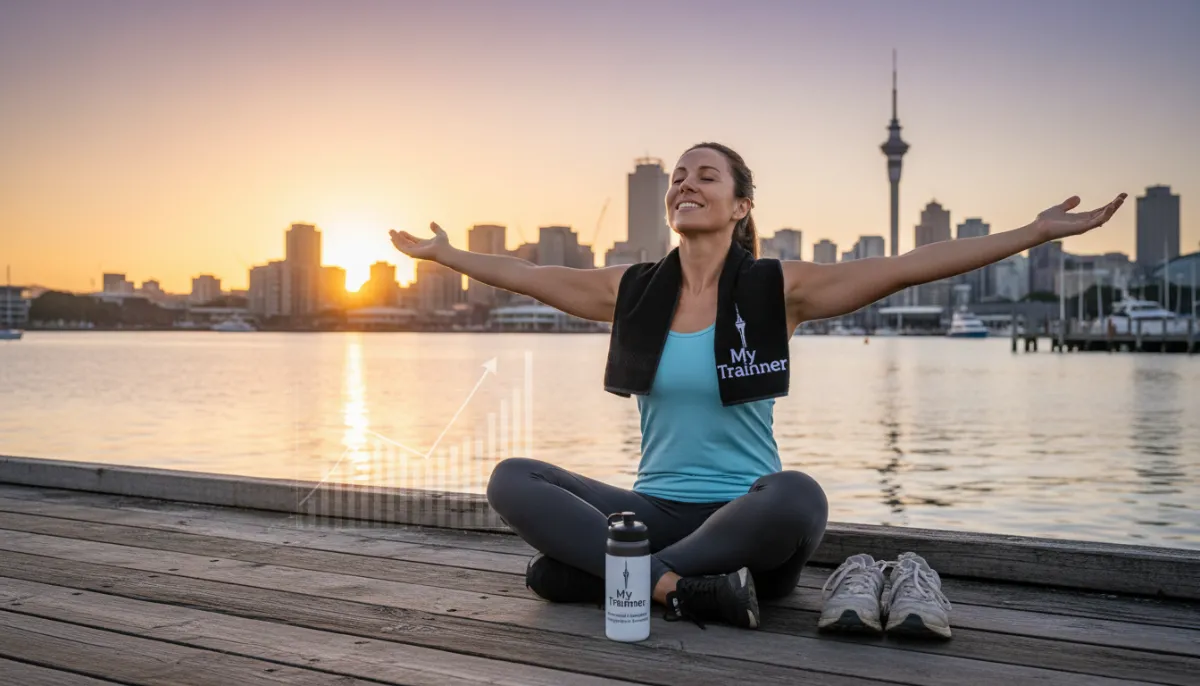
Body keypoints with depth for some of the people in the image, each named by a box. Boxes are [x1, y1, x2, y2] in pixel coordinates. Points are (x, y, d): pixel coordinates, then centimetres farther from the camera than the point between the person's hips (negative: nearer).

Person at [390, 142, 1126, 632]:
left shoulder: (778, 288, -5)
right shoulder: (635, 290, 4)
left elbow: (908, 267, -11)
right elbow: (527, 274, 16)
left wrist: (1038, 231, -15)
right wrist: (443, 253, 24)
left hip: (743, 520, -2)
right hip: (654, 511, 3)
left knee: (799, 495, -38)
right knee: (512, 478, -17)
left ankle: (606, 570, -25)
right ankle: (678, 584, -27)